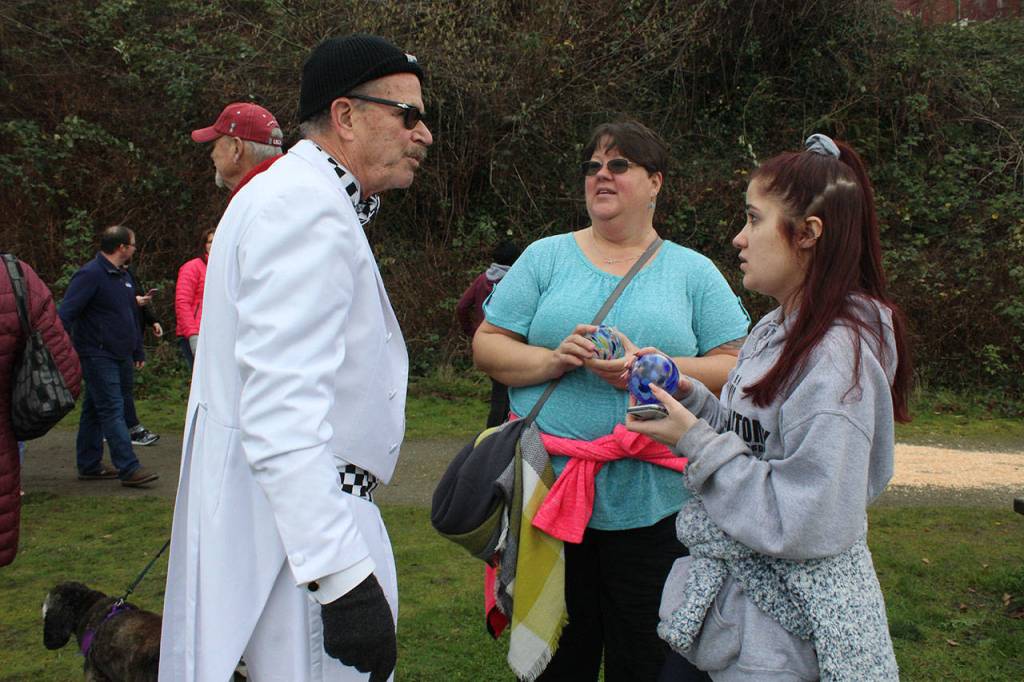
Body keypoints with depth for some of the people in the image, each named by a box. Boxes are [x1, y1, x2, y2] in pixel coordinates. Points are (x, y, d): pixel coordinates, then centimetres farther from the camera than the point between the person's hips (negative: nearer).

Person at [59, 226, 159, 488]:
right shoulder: (89, 275, -13)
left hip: (119, 356, 9)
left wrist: (138, 351, 26)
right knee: (112, 411, -10)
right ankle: (129, 469, -12)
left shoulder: (124, 276, 16)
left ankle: (89, 466, 21)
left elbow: (132, 316, 25)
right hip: (97, 356, -9)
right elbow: (66, 314, -18)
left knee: (94, 411, 14)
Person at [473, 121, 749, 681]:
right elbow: (487, 346, 5)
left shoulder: (694, 272, 7)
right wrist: (552, 359, -13)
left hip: (651, 503, 0)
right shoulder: (546, 257, 9)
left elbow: (737, 366, 0)